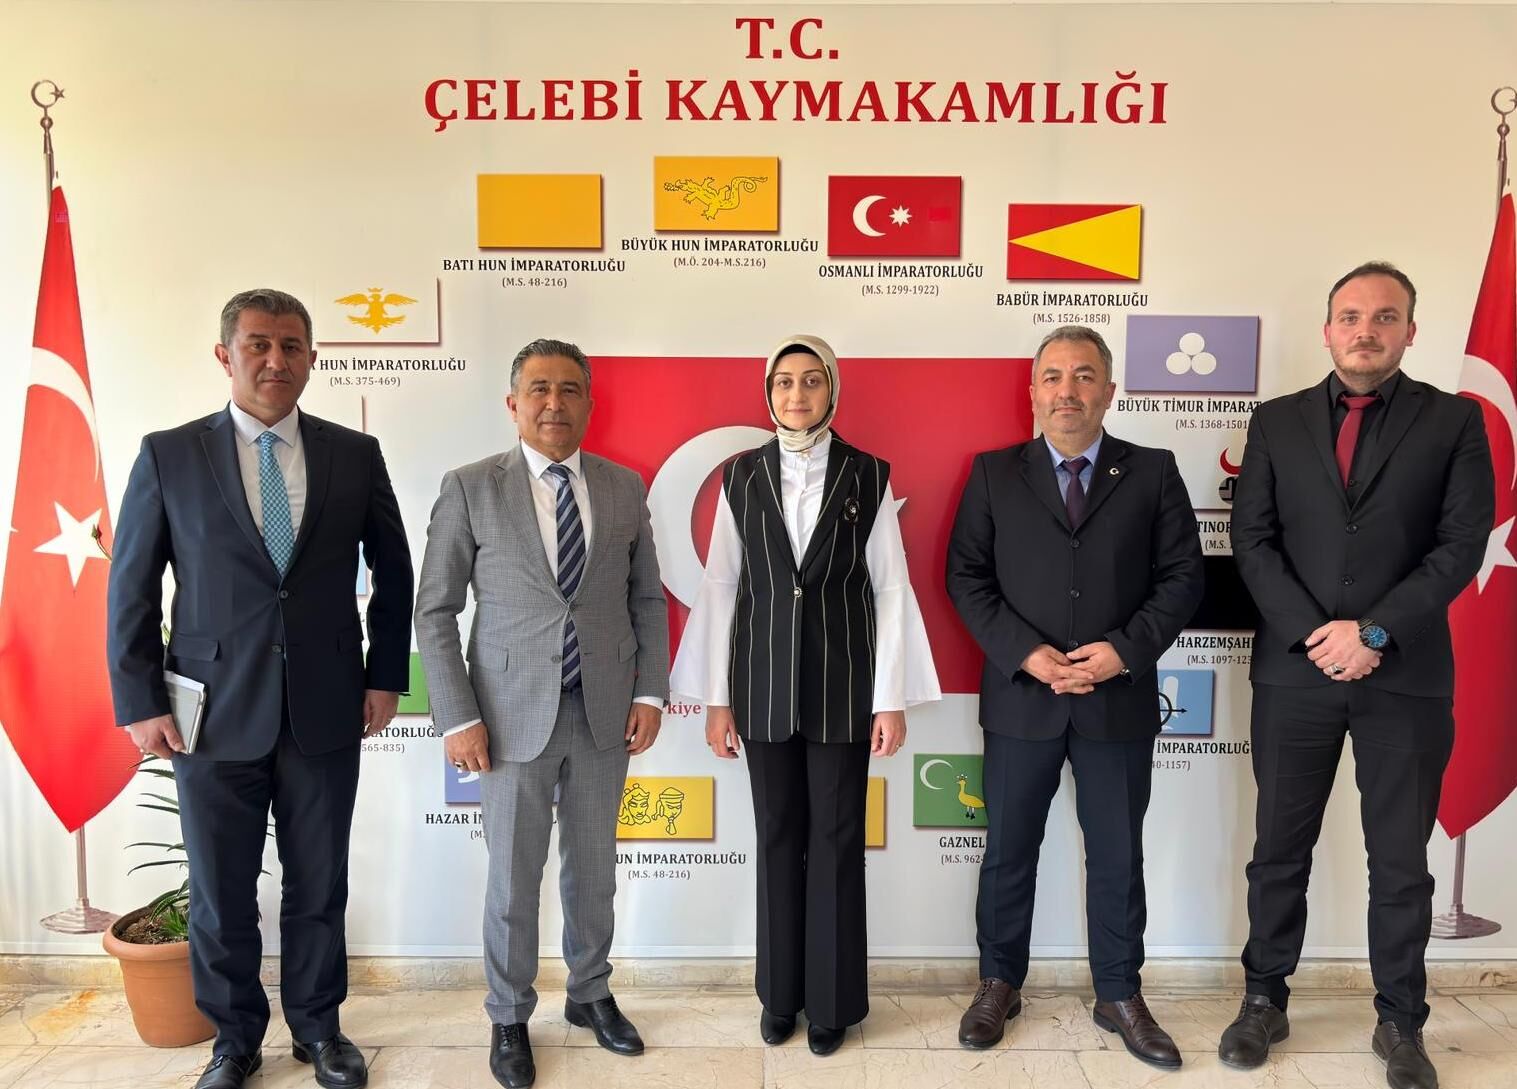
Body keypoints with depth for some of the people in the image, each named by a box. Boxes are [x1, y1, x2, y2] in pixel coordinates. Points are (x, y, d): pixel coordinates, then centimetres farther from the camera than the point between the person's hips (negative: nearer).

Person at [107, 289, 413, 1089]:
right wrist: (140, 701, -3)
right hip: (213, 714, 0)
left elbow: (393, 573, 8)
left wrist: (386, 676, 4)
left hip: (326, 712, 1)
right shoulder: (168, 455, -1)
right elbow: (132, 587, 1)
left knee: (319, 885, 14)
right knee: (220, 893, 12)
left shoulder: (355, 455, 2)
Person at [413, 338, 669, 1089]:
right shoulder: (471, 488, -5)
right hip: (514, 713, -2)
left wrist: (650, 692, 1)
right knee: (513, 878, 10)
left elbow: (648, 599, 8)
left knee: (593, 869, 17)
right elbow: (435, 610, -5)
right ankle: (509, 1018, 32)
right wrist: (457, 718, -10)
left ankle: (590, 994, 39)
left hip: (604, 711, 3)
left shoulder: (625, 488, 3)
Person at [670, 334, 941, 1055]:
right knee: (777, 837, 12)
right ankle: (781, 993, 29)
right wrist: (715, 698, 1)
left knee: (837, 841, 7)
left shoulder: (868, 477, -2)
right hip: (764, 684, 2)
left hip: (842, 684, -1)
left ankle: (832, 1000, 25)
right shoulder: (741, 477, 2)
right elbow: (719, 587, 2)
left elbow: (891, 590, -2)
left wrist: (893, 699, -5)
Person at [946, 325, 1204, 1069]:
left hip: (1119, 699, 1)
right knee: (1008, 852, 12)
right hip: (1020, 697, 0)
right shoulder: (994, 474, 3)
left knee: (1117, 857, 13)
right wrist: (1025, 653, -14)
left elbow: (1182, 576, 0)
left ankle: (1119, 996, 31)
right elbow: (966, 576, -1)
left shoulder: (1152, 472, 3)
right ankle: (998, 985, 30)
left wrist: (1125, 649, -14)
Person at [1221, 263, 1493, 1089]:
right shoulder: (1277, 422, 6)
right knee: (1280, 851, 11)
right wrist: (1312, 634, -11)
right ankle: (1264, 1000, 26)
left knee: (1401, 862, 10)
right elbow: (1252, 540, 0)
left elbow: (1462, 545, -5)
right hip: (1295, 670, 1)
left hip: (1408, 676, -1)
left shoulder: (1455, 421, 3)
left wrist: (1374, 632, -14)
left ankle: (1399, 1023, 27)